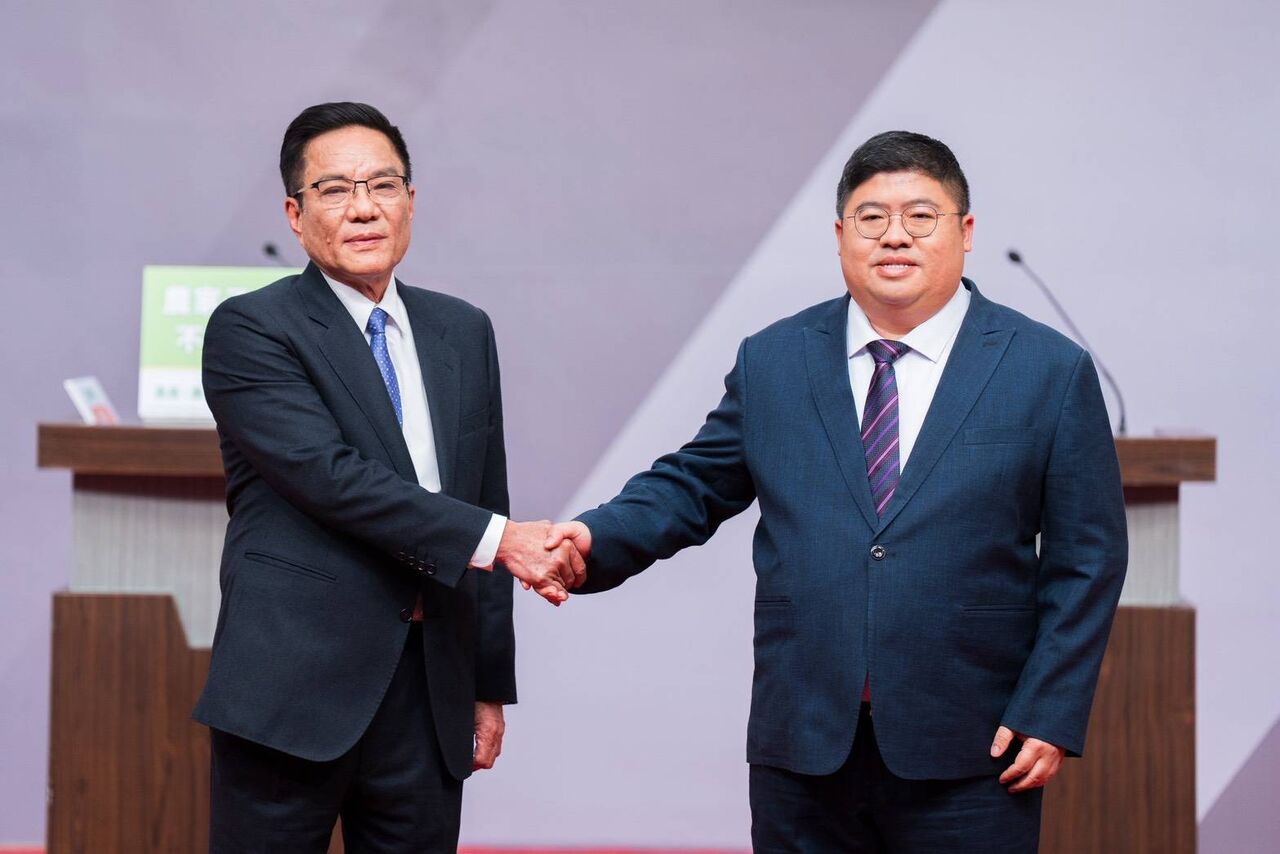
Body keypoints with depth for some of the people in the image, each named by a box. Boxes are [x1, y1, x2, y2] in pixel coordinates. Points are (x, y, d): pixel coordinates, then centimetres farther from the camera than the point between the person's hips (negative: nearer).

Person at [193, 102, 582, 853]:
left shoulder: (463, 333, 14)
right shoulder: (250, 330, -3)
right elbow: (331, 477, -16)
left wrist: (491, 684, 14)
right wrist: (497, 539, -19)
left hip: (432, 695, 5)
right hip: (295, 693, -5)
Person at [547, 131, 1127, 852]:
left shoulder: (1051, 371, 1)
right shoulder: (772, 361, 8)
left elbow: (1087, 557, 1)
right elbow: (693, 487, 12)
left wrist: (1051, 713, -6)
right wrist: (596, 540, -7)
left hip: (970, 760, -2)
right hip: (803, 749, 2)